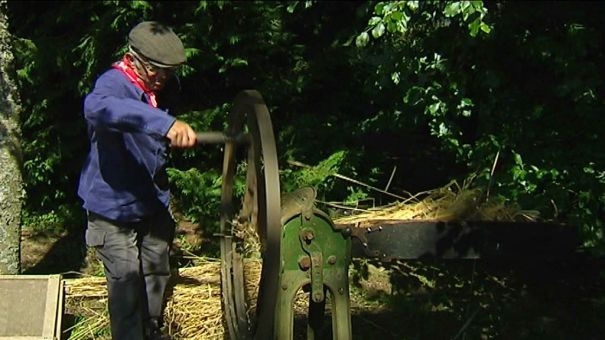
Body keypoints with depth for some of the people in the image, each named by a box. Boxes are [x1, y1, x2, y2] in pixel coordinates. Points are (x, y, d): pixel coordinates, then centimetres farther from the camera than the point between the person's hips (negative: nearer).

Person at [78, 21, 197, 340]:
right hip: (114, 208, -8)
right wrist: (164, 122, -61)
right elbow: (97, 106, -51)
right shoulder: (114, 83, -23)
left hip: (151, 204, 9)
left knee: (156, 274, 20)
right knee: (127, 286, -8)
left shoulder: (149, 90, 5)